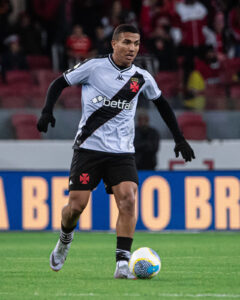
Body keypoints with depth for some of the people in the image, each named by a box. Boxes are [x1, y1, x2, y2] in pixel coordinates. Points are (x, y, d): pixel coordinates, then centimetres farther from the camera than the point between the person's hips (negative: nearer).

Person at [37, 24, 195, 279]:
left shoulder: (142, 78, 6)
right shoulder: (94, 67, -3)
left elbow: (161, 104, 23)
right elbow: (59, 84, 7)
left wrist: (179, 138, 21)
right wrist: (47, 111, -9)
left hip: (122, 152, 2)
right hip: (88, 147, -2)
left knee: (128, 200, -19)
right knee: (76, 206, -5)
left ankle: (122, 264, -19)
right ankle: (65, 240, 30)